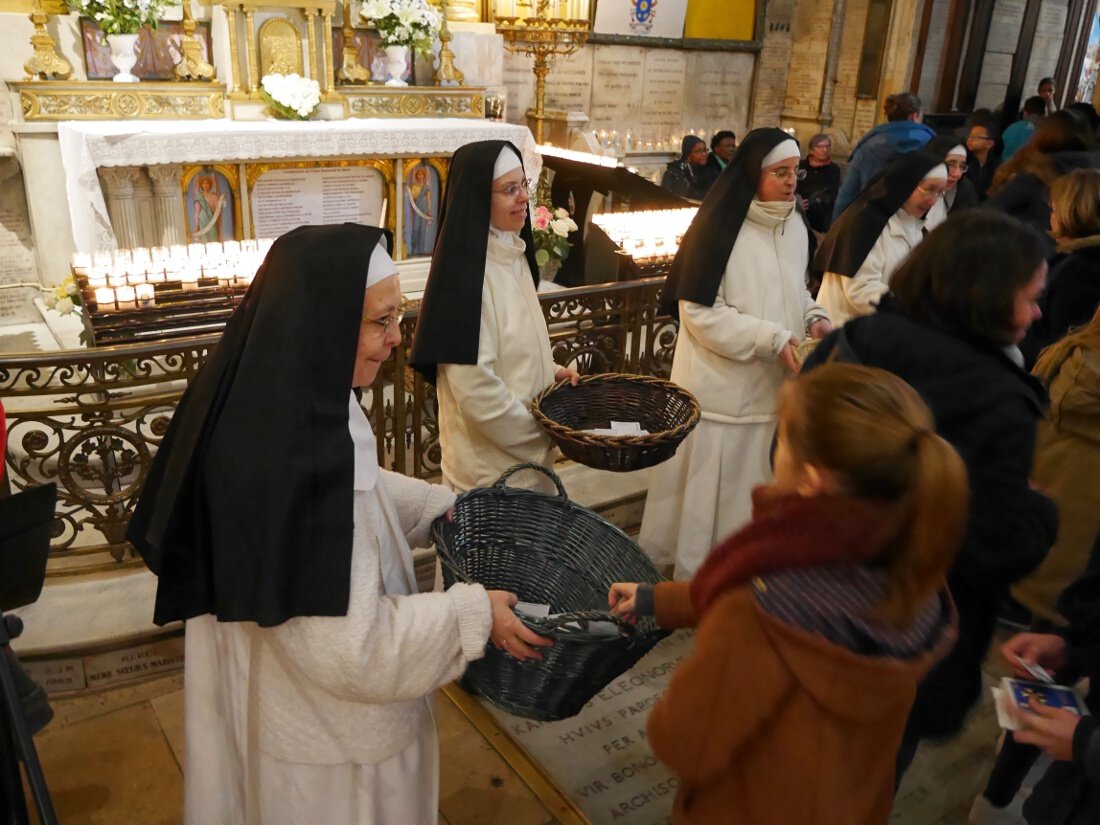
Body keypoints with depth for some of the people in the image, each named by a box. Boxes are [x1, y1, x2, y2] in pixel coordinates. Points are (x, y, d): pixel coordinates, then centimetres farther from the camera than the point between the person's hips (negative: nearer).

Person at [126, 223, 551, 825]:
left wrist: (442, 505, 6)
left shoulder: (292, 407, -8)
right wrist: (473, 613, -22)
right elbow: (350, 645, -31)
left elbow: (353, 489, 12)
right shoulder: (287, 460, -37)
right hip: (322, 729, -8)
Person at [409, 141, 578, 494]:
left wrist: (551, 370, 2)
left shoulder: (512, 253, 3)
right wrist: (543, 433, -16)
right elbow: (476, 391, -27)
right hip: (491, 463, -8)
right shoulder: (466, 272, -24)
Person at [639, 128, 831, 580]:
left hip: (771, 387, 7)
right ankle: (691, 576, 22)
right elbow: (700, 312, -17)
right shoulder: (720, 228, -15)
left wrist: (814, 317, -1)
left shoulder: (795, 227, 8)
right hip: (720, 386, -7)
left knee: (754, 488, 17)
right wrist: (772, 340, -21)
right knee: (707, 491, 4)